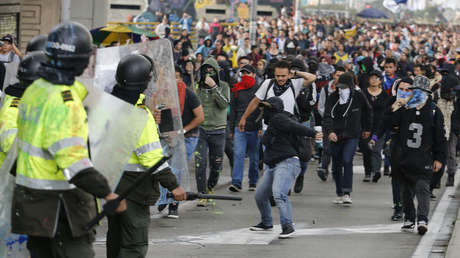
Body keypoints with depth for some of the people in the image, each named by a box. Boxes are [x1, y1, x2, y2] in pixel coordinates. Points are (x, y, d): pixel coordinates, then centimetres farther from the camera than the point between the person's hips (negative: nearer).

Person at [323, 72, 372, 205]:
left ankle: (347, 193, -22)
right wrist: (330, 131, -35)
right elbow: (327, 116, -18)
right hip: (335, 136, 2)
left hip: (352, 135, -2)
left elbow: (368, 112, 13)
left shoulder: (358, 97, -6)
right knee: (336, 166, 8)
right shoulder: (332, 98, -7)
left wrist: (367, 128, 20)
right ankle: (339, 194, 23)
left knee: (347, 161, -21)